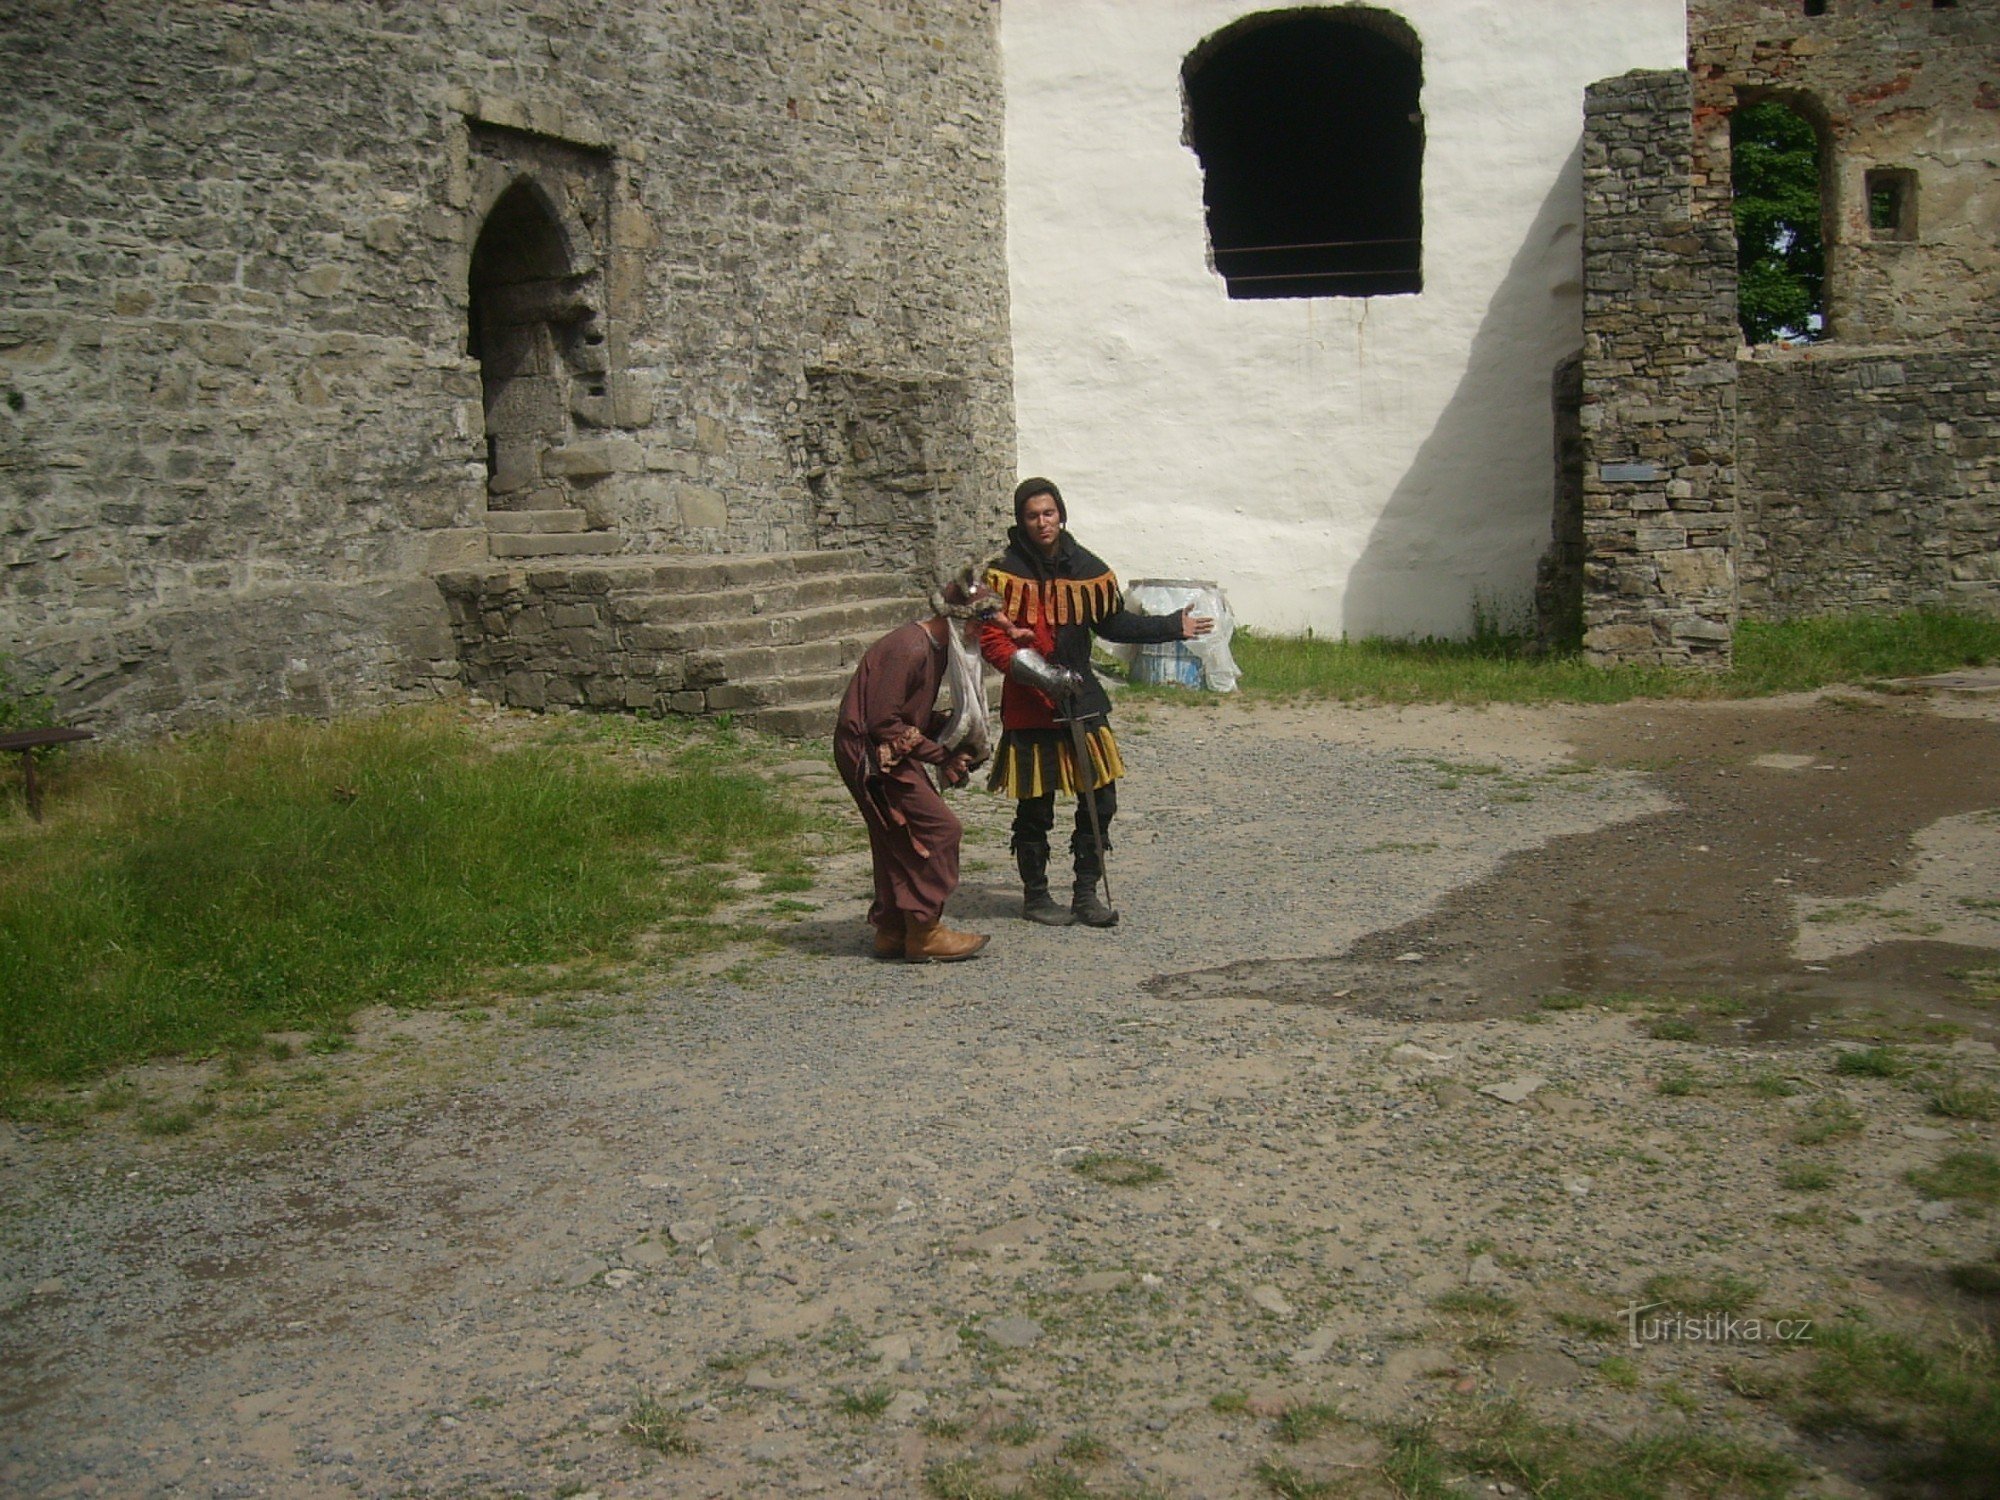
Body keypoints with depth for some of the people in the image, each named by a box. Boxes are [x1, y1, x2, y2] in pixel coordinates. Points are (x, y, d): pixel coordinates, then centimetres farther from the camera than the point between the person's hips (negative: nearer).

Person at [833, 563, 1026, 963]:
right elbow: (883, 723, -24)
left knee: (899, 840, 14)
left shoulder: (934, 646, 9)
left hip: (890, 754, 10)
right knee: (938, 828, -10)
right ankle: (924, 934, -3)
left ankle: (893, 930, 23)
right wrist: (940, 754, -17)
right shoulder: (909, 650, -22)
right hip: (871, 753, -10)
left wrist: (954, 746, 1)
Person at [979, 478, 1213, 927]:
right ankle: (1035, 895, 21)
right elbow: (989, 638, -10)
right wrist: (1033, 671, -22)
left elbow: (1113, 622, 19)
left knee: (1100, 799, 4)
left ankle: (1086, 892, 19)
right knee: (1035, 808, 3)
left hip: (1082, 701, 4)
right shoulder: (1005, 573, -7)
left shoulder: (1086, 568, 7)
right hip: (1029, 707, -4)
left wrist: (1172, 627, 16)